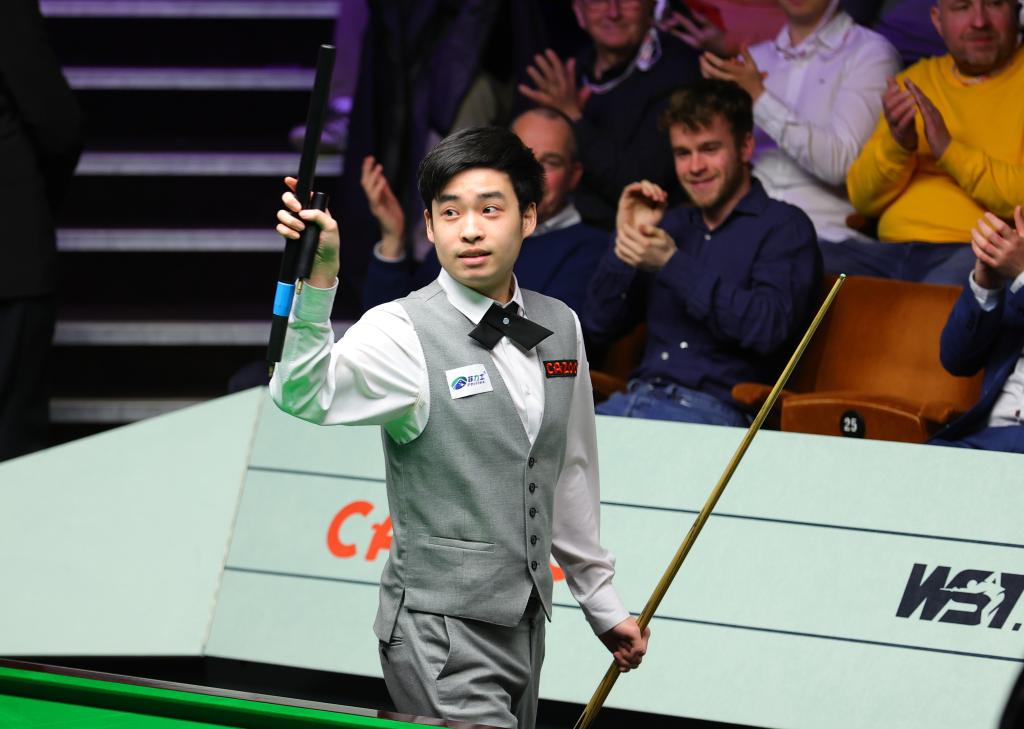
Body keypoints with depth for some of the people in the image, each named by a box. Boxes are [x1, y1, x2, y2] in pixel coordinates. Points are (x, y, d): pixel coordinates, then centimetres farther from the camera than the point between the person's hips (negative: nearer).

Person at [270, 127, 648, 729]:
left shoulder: (561, 328, 8)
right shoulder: (405, 333, -12)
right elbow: (305, 396, -32)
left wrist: (601, 602, 24)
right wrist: (319, 278, -46)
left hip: (525, 629, 7)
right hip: (441, 632, -7)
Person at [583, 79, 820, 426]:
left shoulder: (784, 227, 5)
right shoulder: (671, 225, 25)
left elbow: (768, 329, -13)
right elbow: (599, 326, 20)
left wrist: (673, 265, -12)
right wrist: (625, 239, 5)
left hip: (715, 408, -6)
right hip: (637, 397, 6)